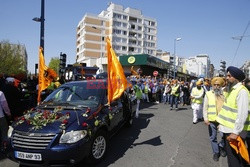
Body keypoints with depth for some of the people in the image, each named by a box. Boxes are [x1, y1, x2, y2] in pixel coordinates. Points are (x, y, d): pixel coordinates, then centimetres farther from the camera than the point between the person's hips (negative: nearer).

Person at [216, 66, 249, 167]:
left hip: (234, 131, -9)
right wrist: (222, 123, 16)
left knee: (235, 158, 3)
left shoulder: (241, 91, -17)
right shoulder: (230, 89, 11)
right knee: (229, 154, 23)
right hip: (227, 128, 9)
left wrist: (236, 132, -23)